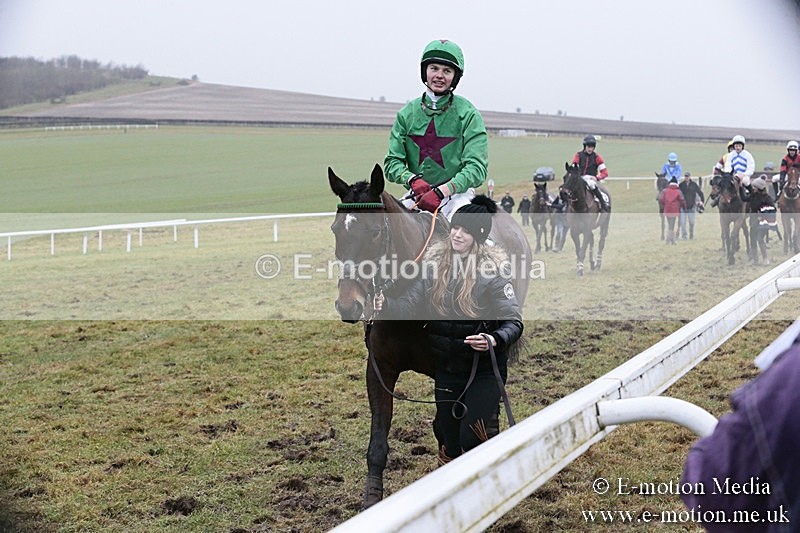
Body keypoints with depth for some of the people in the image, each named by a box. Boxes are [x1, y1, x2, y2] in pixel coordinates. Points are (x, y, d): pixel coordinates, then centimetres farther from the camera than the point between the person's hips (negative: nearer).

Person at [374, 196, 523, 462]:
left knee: (472, 438, -13)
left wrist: (494, 340, -40)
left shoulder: (492, 270, -14)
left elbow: (513, 322, -19)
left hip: (484, 367, -4)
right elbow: (409, 305, -6)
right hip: (446, 366, 4)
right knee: (450, 444, 13)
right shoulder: (434, 262, -1)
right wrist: (386, 305, -27)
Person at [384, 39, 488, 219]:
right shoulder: (407, 113, 8)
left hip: (457, 192, -3)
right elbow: (392, 162, 5)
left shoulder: (467, 114, -2)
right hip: (417, 195, 3)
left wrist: (442, 191, -24)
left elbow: (477, 167, -11)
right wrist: (412, 179, -17)